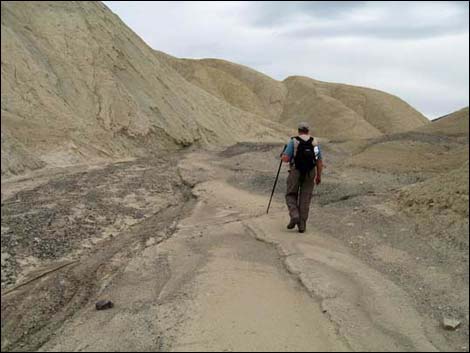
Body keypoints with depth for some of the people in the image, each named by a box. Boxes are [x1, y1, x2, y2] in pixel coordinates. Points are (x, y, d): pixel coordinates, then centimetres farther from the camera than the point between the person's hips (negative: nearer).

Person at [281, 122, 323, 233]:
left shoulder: (293, 141, -5)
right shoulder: (315, 142, 4)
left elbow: (286, 159, -12)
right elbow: (319, 162, 4)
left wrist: (283, 156, 11)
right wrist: (319, 176, 14)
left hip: (295, 173, -2)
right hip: (310, 174, 2)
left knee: (291, 195, 14)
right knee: (305, 199, 8)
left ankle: (294, 216, -8)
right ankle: (302, 225, 7)